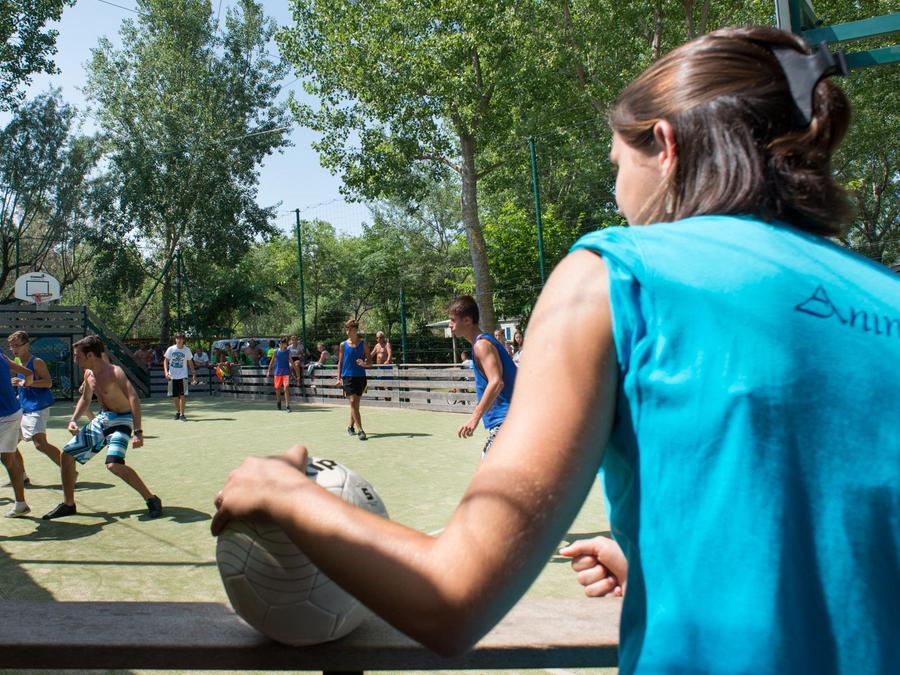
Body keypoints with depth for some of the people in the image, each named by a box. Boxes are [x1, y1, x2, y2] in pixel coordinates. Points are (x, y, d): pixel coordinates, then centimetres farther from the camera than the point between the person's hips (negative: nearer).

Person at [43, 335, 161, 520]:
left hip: (121, 420, -9)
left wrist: (138, 432, -40)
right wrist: (73, 420, 6)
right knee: (67, 453, 11)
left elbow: (134, 399, -32)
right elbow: (85, 399, 23)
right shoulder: (88, 374, 5)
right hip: (102, 419, 9)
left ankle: (152, 500, -15)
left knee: (114, 464, -28)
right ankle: (68, 504, 26)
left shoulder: (114, 372, -22)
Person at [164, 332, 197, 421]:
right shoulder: (171, 349, -1)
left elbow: (190, 363, 7)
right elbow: (166, 361, 3)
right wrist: (166, 372, -11)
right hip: (172, 376, 1)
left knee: (182, 395, -8)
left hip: (183, 376, -1)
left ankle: (182, 414, -4)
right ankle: (177, 412, 28)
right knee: (175, 396, 9)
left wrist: (193, 374, 3)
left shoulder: (187, 350, -1)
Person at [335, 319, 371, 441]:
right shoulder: (343, 345, 5)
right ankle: (359, 430, -14)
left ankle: (351, 426, 28)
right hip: (347, 377, -1)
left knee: (356, 403, 8)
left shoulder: (363, 344, 3)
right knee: (353, 402, -12)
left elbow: (370, 361, 3)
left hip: (360, 377, 1)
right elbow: (340, 362, 9)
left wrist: (364, 364, -19)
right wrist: (339, 378, 3)